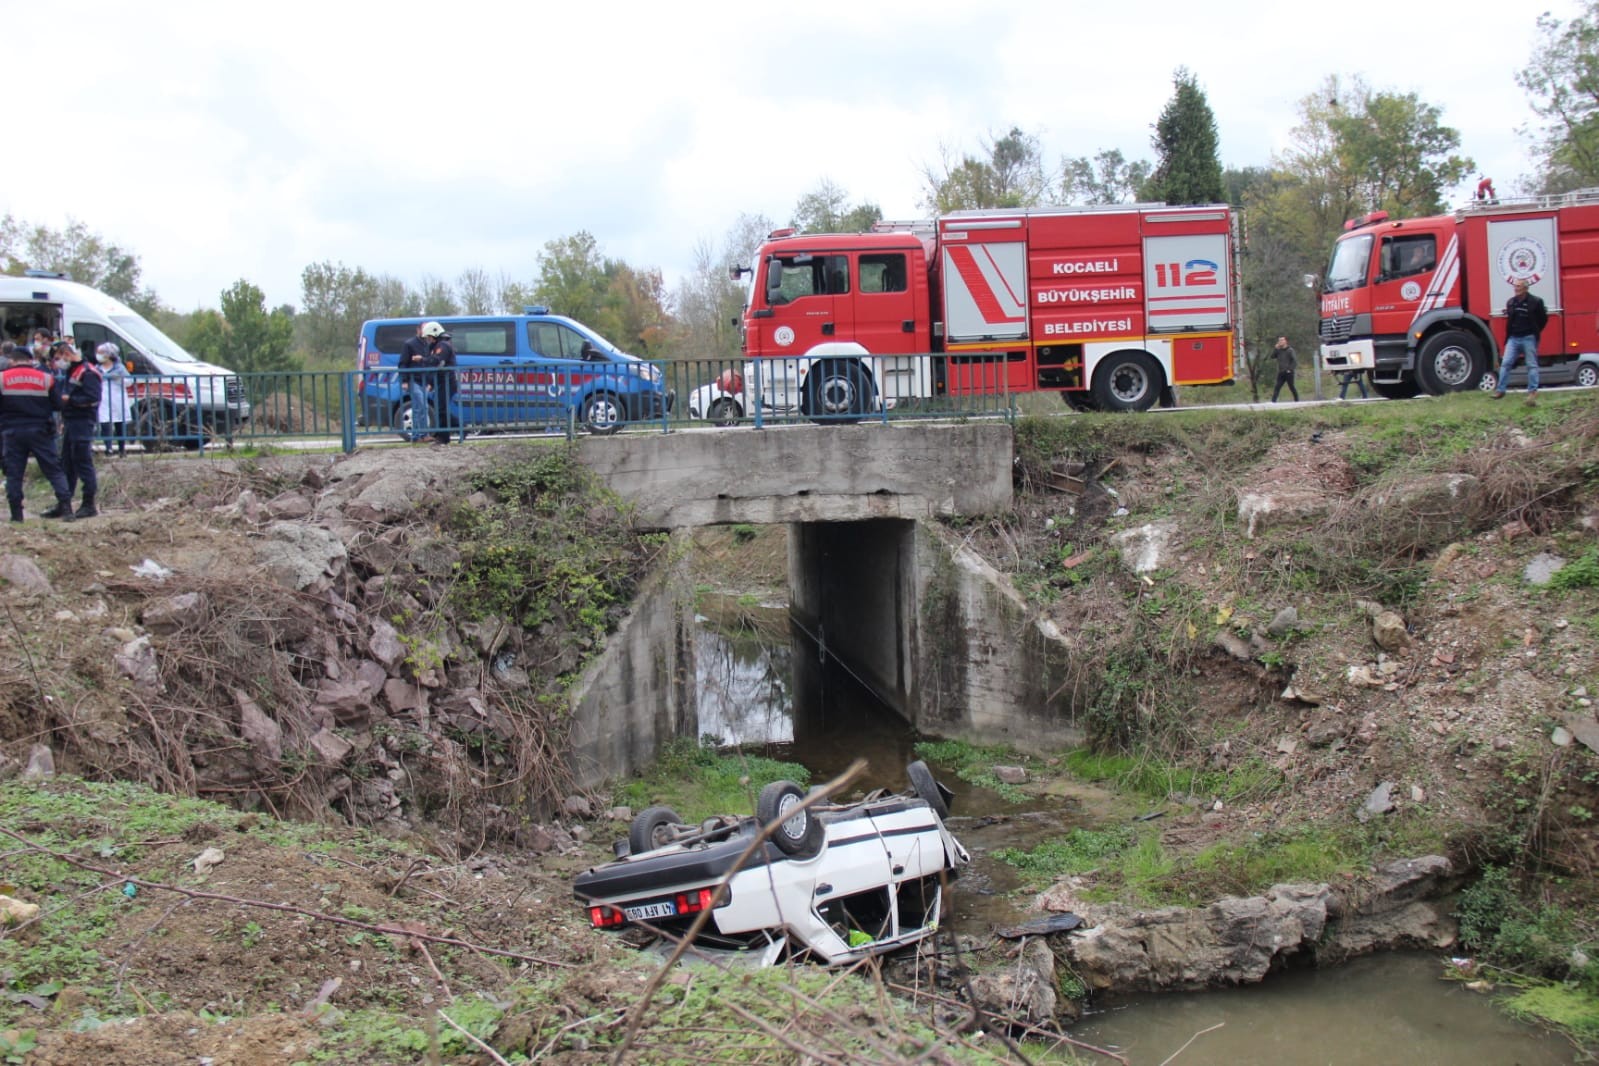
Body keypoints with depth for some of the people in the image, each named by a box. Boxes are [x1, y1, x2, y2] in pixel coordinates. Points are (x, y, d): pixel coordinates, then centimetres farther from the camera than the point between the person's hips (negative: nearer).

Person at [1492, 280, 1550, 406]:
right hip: (1513, 338, 4)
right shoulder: (1510, 302, 6)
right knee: (1506, 363, -2)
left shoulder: (1535, 302, -7)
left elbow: (1543, 319, 4)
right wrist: (1509, 334, 11)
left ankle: (1532, 392, 4)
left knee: (1532, 365, 2)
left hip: (1529, 339, -4)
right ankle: (1500, 390, 1)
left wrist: (1535, 332, 6)